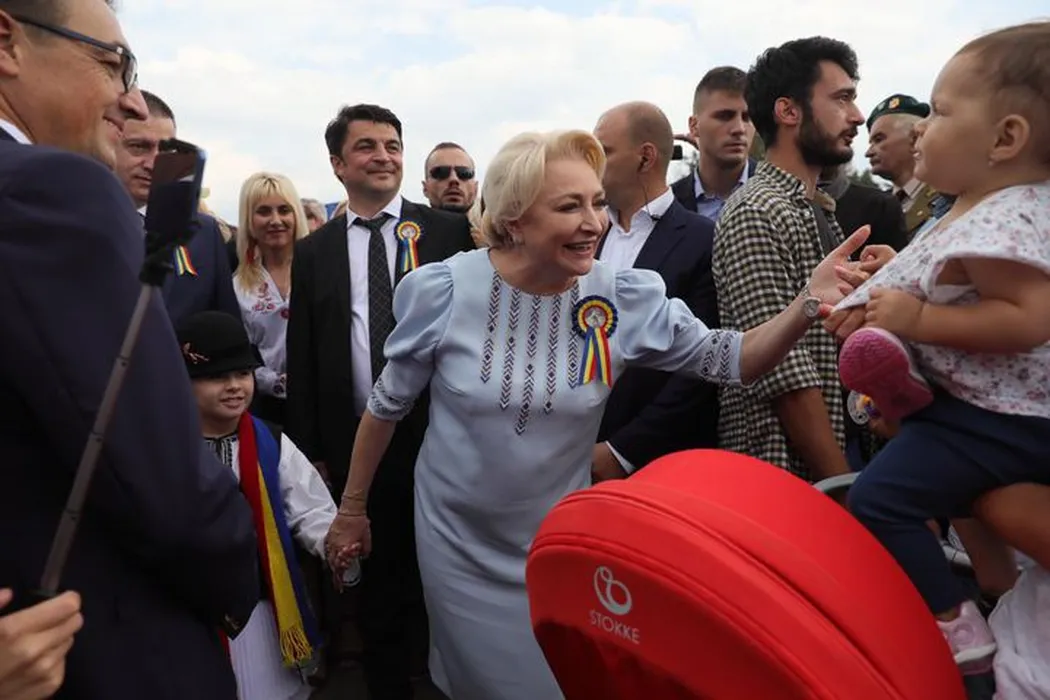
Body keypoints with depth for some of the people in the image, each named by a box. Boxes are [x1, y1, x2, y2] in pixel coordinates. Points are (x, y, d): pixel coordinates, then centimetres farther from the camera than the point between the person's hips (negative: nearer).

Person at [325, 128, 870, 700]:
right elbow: (388, 405, -5)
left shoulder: (624, 299, -13)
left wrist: (808, 304, -27)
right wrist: (352, 508, 4)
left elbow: (729, 359, -9)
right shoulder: (444, 290, -17)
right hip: (459, 543, -1)